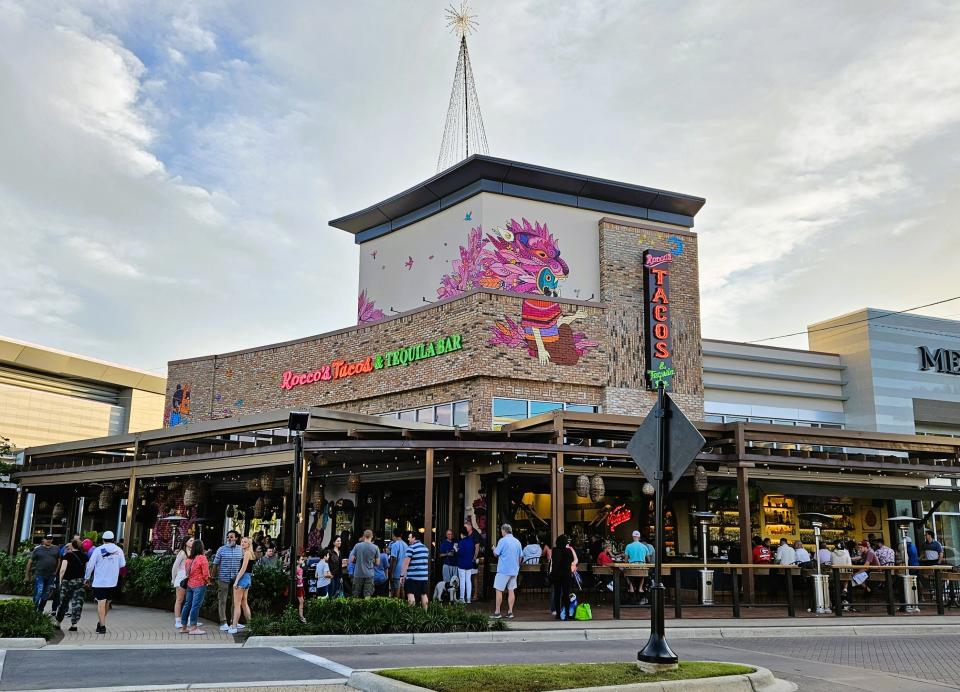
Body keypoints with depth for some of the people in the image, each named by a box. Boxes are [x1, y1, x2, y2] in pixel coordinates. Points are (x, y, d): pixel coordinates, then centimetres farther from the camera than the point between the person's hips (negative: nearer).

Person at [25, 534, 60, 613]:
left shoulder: (56, 549, 8)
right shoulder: (37, 549, 1)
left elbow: (59, 561, 14)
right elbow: (30, 562, 3)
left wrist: (56, 572, 4)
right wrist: (27, 575, 2)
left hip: (51, 576, 3)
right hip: (39, 575, -3)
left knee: (46, 595, 9)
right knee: (38, 593, -11)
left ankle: (40, 611, 22)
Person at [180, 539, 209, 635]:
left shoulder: (189, 559, 7)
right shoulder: (202, 558, -12)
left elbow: (185, 570, 14)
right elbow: (205, 573, -11)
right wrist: (207, 580, 6)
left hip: (189, 584, 7)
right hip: (199, 584, -7)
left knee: (187, 604, 12)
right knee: (196, 605, -5)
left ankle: (184, 627, 18)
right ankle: (193, 628, -3)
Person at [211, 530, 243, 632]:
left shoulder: (240, 550, 6)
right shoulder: (221, 549, 0)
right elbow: (215, 564, 2)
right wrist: (214, 577, -1)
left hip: (236, 579, 3)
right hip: (223, 578, -2)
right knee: (222, 600, -1)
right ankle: (223, 622, 3)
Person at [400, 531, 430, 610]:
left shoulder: (411, 548, -8)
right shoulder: (425, 548, 14)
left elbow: (406, 563, -11)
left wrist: (402, 575, -8)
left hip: (413, 577, -7)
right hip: (424, 576, 7)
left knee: (410, 595, -7)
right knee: (424, 595, 11)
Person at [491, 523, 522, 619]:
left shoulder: (502, 541, -11)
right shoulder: (517, 542, 8)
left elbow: (496, 554, -8)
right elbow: (521, 556, 13)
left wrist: (494, 548, 13)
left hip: (503, 570, -6)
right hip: (514, 570, 6)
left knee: (499, 590, 1)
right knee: (511, 591, 9)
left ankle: (497, 612, 1)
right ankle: (510, 612, 8)